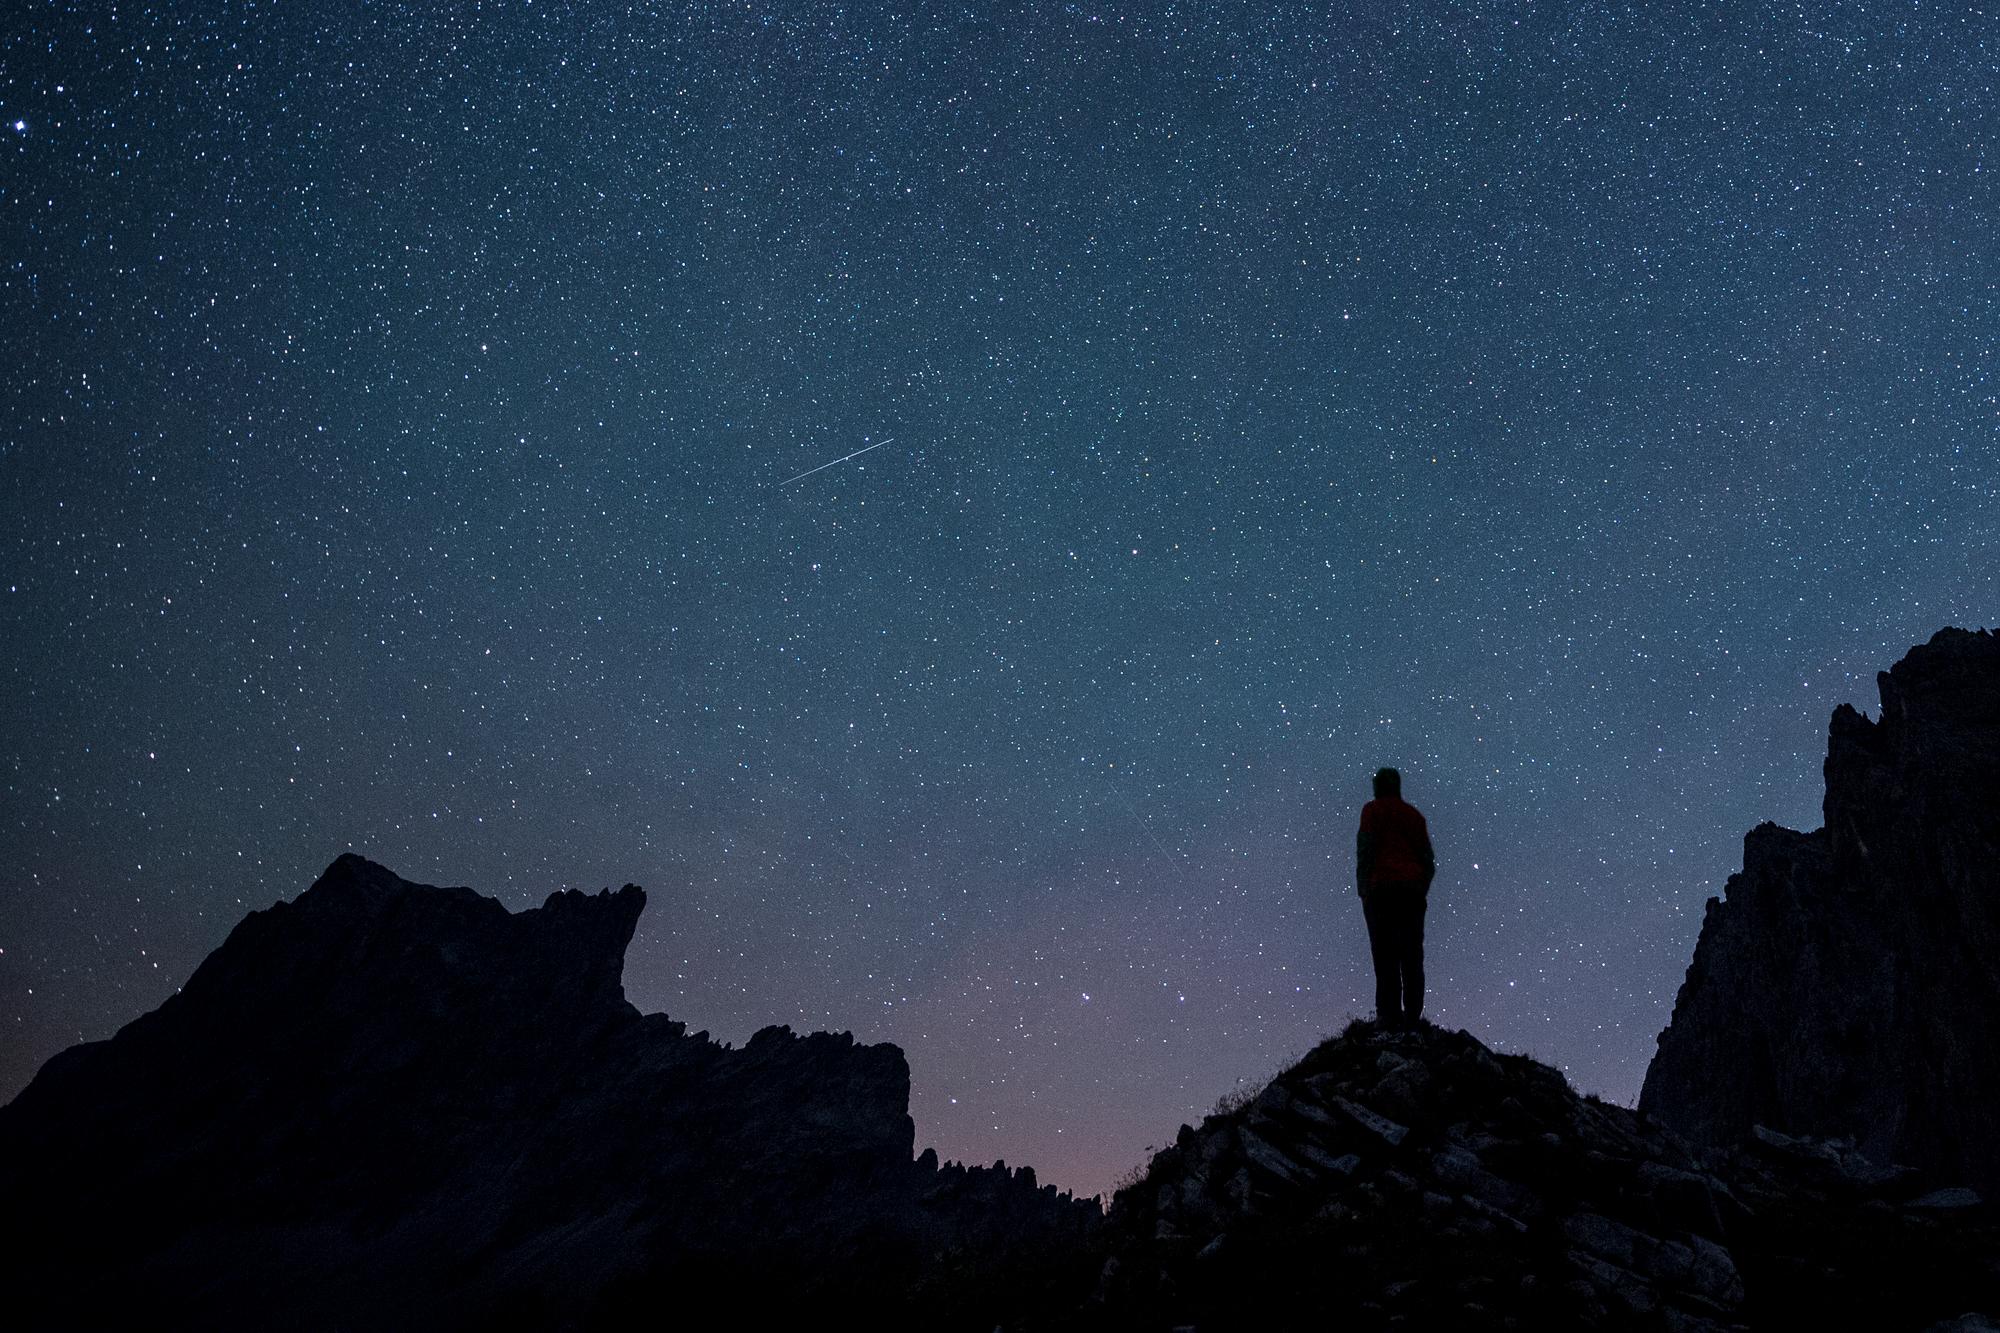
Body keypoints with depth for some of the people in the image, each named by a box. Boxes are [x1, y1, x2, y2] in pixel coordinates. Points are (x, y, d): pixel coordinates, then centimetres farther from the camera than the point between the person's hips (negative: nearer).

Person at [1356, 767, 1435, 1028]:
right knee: (1412, 956, 5)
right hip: (1413, 890, 5)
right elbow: (1429, 860, 16)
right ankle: (1412, 1014, 2)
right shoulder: (1414, 814, 18)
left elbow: (1366, 849, -9)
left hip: (1382, 888, -5)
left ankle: (1389, 1014, -12)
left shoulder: (1373, 810, 3)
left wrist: (1363, 888, -8)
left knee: (1385, 954, -7)